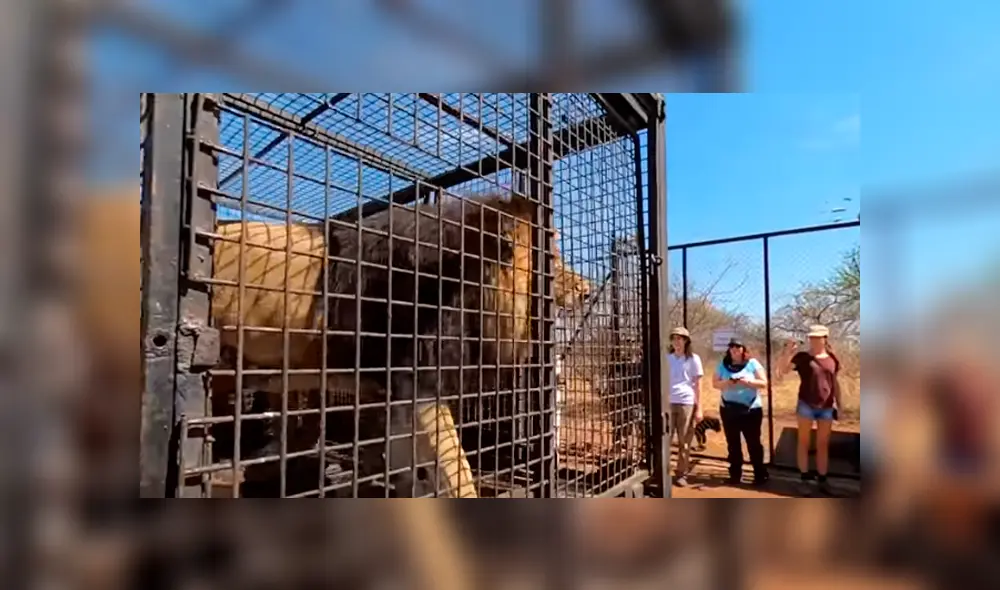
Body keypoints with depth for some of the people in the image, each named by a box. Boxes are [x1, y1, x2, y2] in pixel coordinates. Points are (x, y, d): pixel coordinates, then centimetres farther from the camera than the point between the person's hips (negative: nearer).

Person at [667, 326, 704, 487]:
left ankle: (681, 474, 15)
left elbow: (698, 385, 5)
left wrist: (699, 408, 0)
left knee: (684, 441, 4)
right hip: (668, 403, 2)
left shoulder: (693, 359, 4)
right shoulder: (667, 358, 10)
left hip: (687, 403, -1)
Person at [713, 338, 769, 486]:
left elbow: (764, 383, -5)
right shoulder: (723, 365, 5)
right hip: (729, 410, 3)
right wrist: (726, 382, -16)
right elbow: (715, 383, 4)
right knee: (733, 444, 10)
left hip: (751, 410, -3)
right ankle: (735, 474, 19)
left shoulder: (753, 363, -2)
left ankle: (760, 474, 15)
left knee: (753, 443, 3)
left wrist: (747, 381, -21)